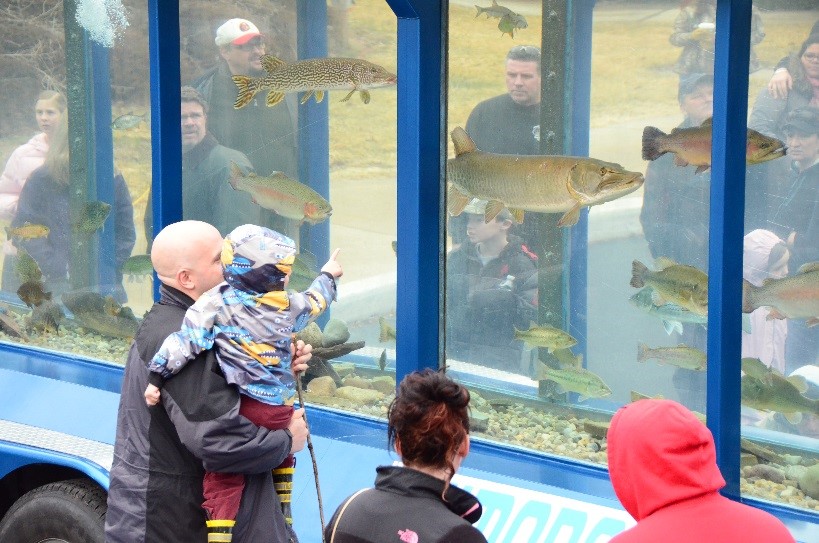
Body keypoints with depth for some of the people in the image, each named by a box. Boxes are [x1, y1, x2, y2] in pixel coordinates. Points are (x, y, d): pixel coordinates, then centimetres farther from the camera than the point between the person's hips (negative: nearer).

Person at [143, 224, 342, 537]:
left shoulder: (218, 303, -9)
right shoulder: (289, 308, -1)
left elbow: (187, 341, -15)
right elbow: (316, 302, 20)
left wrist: (157, 376, -8)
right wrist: (328, 276, 41)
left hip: (240, 408, -4)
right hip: (279, 411, 4)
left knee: (224, 481, -3)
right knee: (283, 456, 32)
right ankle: (283, 518, 45)